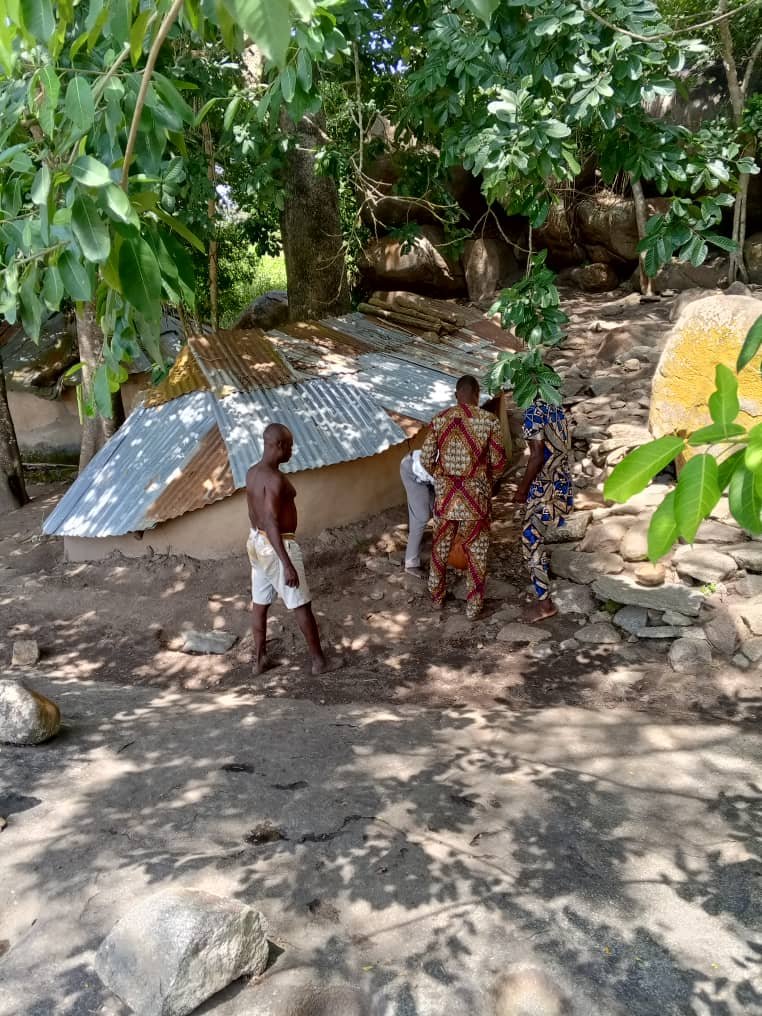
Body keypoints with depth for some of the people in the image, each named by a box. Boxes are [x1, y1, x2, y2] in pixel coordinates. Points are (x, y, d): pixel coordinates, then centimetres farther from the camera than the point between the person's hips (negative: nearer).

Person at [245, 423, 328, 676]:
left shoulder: (252, 472, 3)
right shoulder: (274, 479, -25)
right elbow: (271, 523, -30)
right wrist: (288, 564, -30)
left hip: (256, 541, 9)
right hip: (278, 546, -9)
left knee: (259, 603, 17)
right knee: (301, 605, 5)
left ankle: (259, 659, 28)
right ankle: (319, 660, 18)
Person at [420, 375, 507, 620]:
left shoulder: (440, 419, -2)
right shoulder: (489, 421, -9)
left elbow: (426, 459, 0)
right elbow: (498, 462, -4)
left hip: (446, 494, 3)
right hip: (476, 496, -2)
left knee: (441, 545, 20)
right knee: (476, 550, 11)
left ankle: (437, 595, 35)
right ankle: (474, 606, 19)